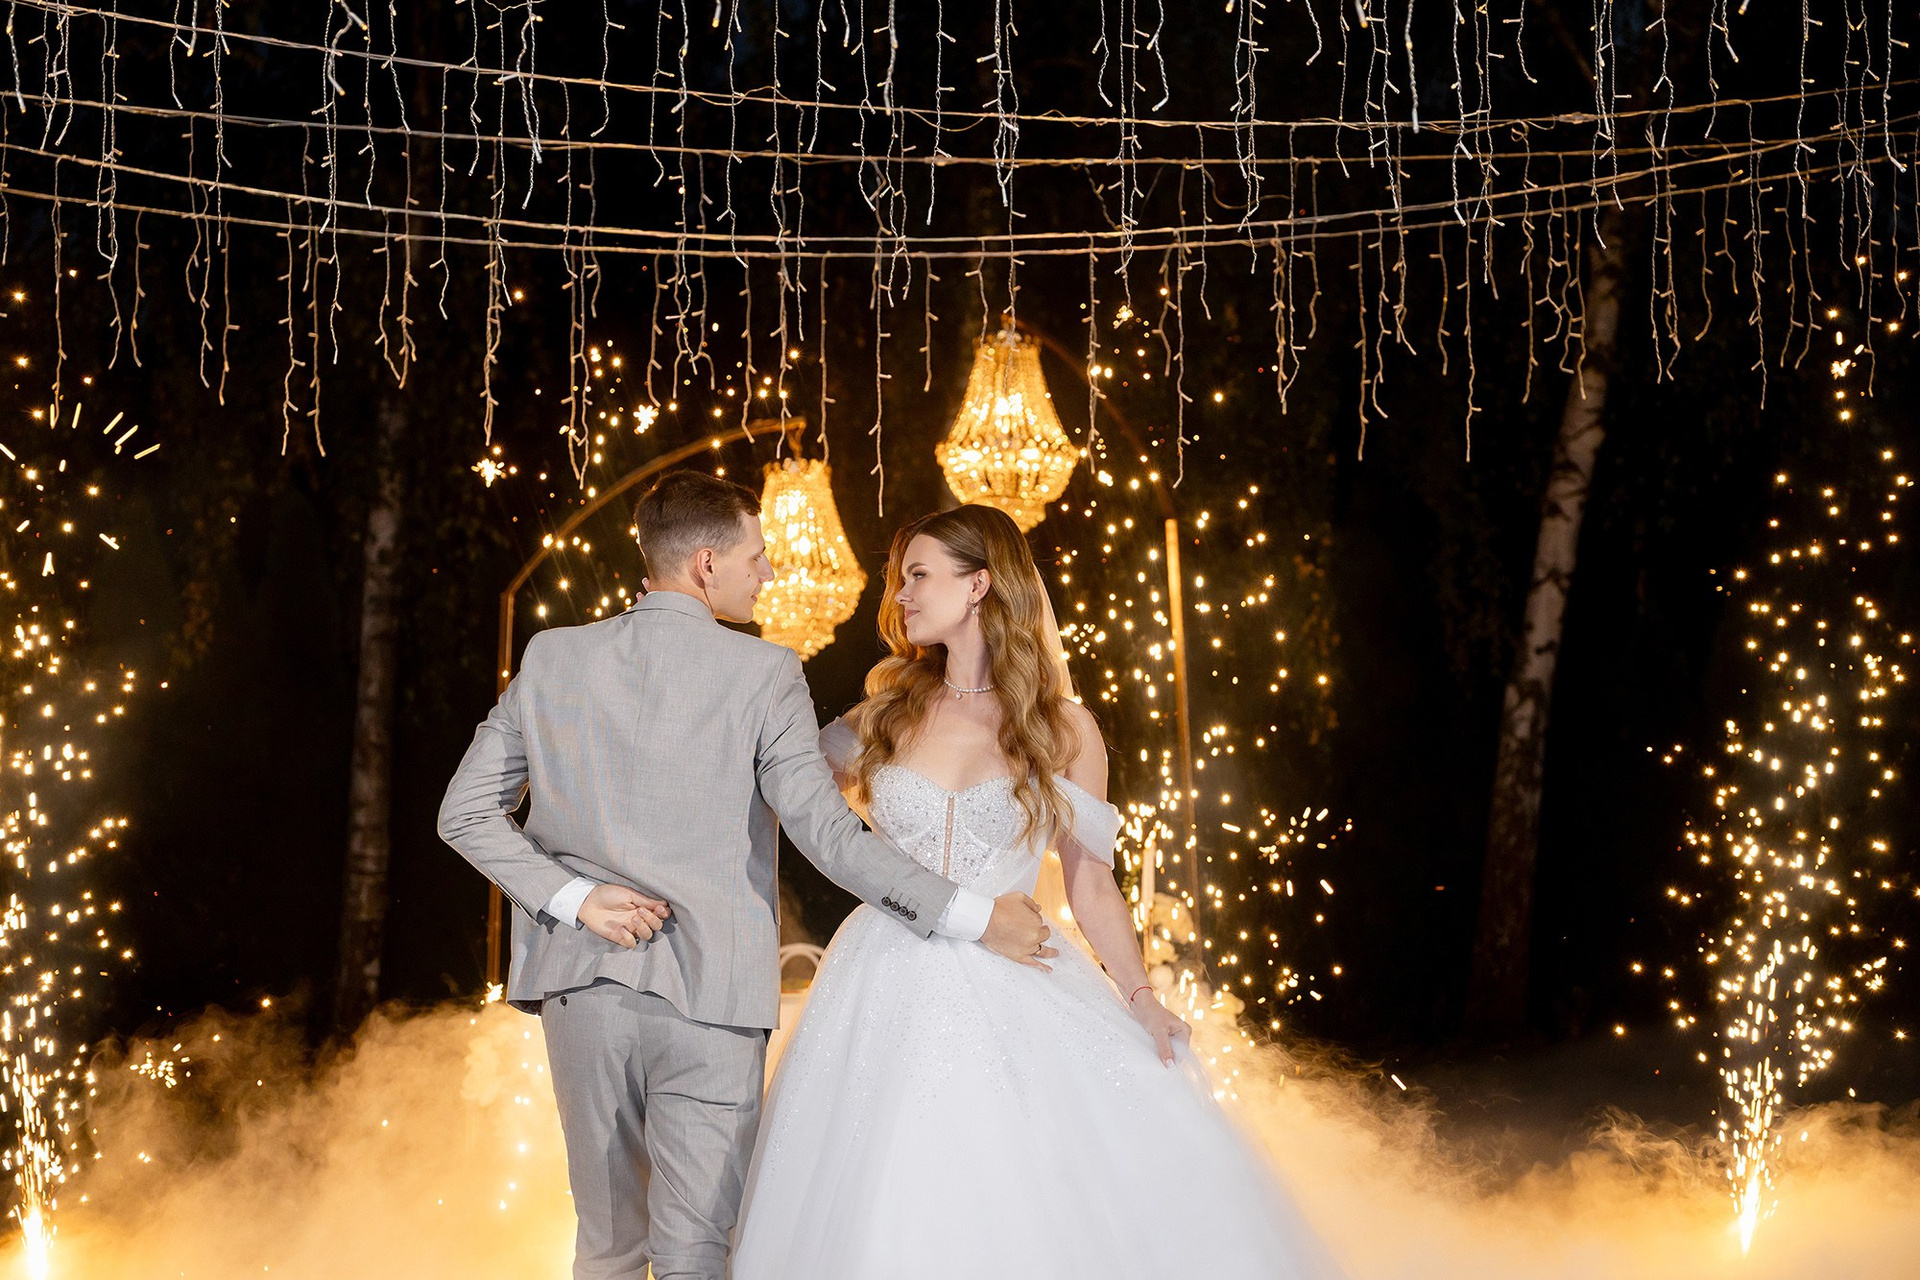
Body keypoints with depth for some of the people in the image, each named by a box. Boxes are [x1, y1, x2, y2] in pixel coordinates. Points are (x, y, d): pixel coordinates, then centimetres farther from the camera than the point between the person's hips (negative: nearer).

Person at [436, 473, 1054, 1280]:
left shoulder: (551, 659, 5)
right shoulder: (762, 675, -7)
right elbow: (827, 833, -12)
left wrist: (576, 898, -2)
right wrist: (973, 917, -8)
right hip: (711, 997, -4)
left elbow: (465, 814, 3)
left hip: (583, 990, 4)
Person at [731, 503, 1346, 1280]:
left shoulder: (1063, 728, 2)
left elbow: (1090, 883, 4)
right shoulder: (889, 711, 8)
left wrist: (1142, 999, -6)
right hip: (890, 996, 1)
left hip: (1013, 996, -1)